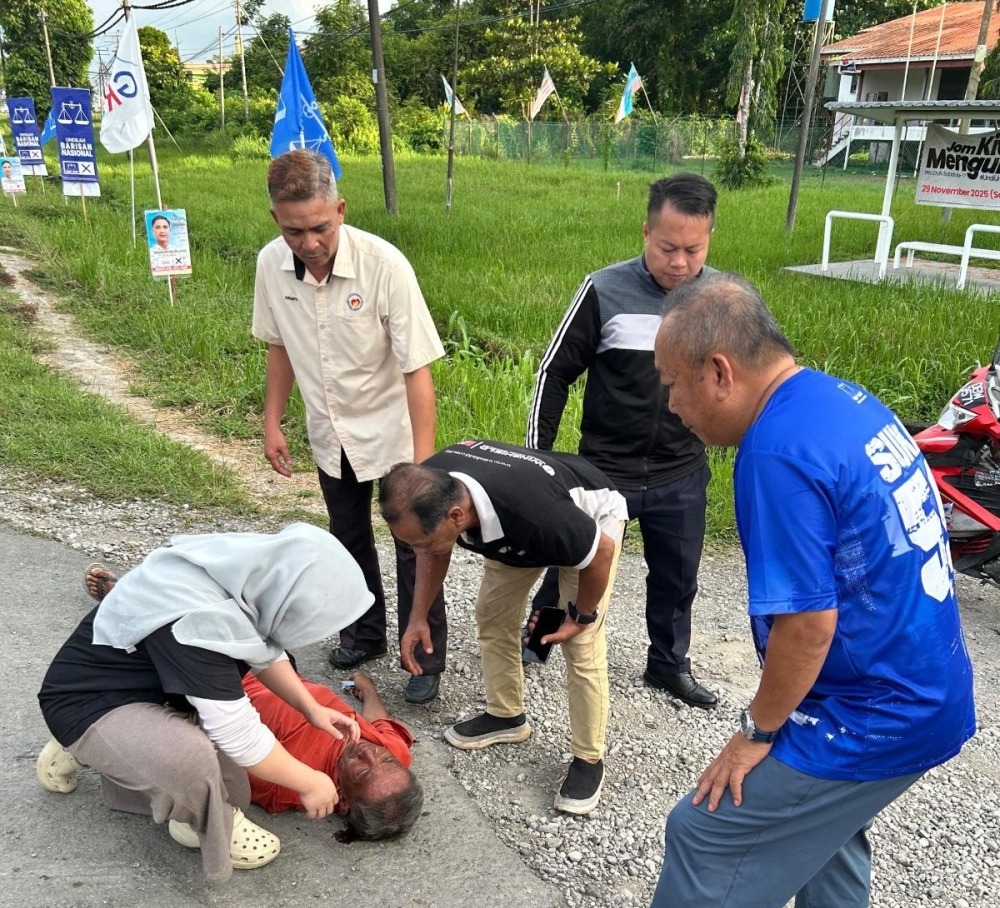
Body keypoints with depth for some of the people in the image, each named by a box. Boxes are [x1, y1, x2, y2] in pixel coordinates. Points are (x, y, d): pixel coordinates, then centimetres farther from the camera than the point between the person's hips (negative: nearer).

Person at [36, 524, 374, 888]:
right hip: (91, 704, -9)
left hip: (148, 685, 9)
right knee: (192, 756, -37)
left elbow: (265, 651, 9)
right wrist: (308, 782, -16)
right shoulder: (196, 621, -37)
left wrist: (312, 709, 3)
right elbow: (239, 736, -30)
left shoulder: (245, 572, -12)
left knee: (229, 794, 10)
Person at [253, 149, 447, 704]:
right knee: (349, 541, 20)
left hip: (390, 431, -5)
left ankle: (426, 660, 19)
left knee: (413, 545, 2)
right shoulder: (271, 265, -13)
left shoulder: (383, 265, -27)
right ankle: (365, 633, 41)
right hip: (331, 434, 5)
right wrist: (272, 423, 5)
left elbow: (417, 369, -25)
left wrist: (423, 462, -28)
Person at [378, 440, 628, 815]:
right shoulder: (428, 488, -29)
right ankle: (506, 716, 27)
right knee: (492, 616, 8)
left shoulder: (531, 514, -47)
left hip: (592, 515, -6)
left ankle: (589, 759, 6)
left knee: (582, 648, -9)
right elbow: (435, 550, -4)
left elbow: (602, 552, -27)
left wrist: (580, 617, -13)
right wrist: (418, 617, -8)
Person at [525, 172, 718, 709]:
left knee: (676, 579, 19)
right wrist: (536, 458, -6)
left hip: (682, 477, 3)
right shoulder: (605, 292, -15)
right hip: (604, 471, -2)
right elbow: (556, 374, -7)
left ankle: (669, 663, 41)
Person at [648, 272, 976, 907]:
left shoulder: (778, 454, -26)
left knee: (703, 837, 2)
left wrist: (757, 731, -10)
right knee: (824, 827, 28)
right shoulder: (846, 397, 3)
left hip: (874, 723, -9)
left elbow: (808, 623, -26)